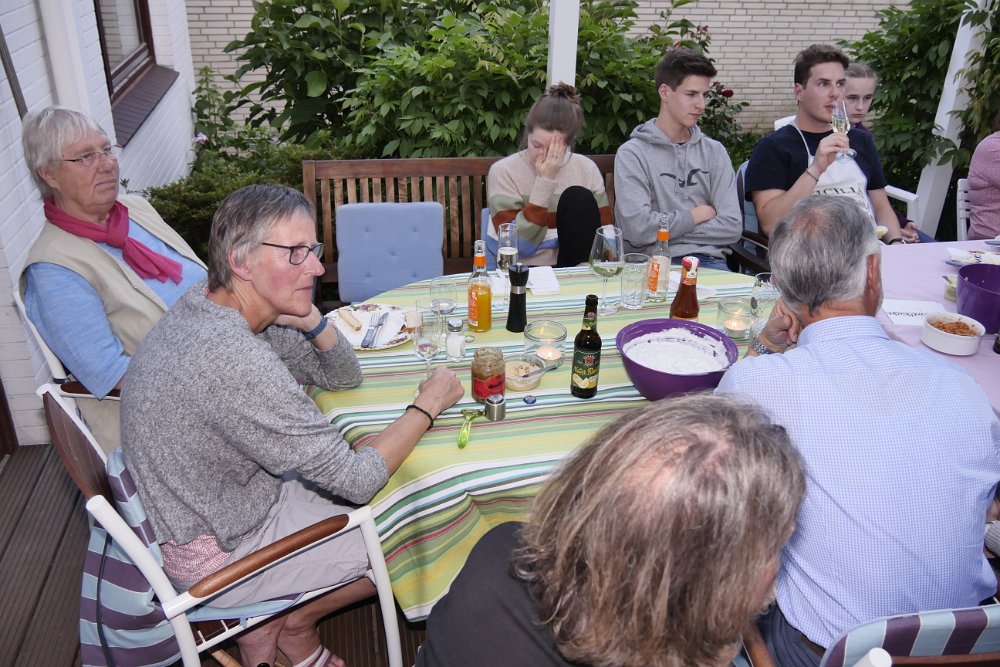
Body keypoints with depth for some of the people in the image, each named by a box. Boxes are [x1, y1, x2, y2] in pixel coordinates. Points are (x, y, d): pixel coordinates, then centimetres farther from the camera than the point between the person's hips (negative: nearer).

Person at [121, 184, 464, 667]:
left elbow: (342, 377, 3)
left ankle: (268, 620, 18)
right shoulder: (236, 361, -35)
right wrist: (427, 405, -15)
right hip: (216, 558, -8)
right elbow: (356, 479, -28)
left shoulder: (209, 305, -6)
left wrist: (310, 319, -17)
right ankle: (296, 623, 22)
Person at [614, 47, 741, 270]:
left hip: (708, 260, 3)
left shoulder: (714, 152, 16)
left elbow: (732, 227, 4)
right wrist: (696, 215, 1)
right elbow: (637, 229, -12)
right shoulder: (632, 154, 2)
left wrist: (665, 230, -5)